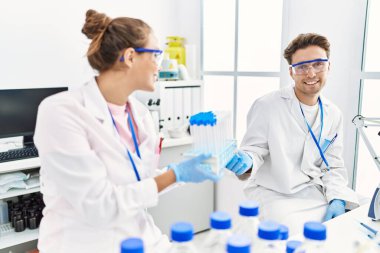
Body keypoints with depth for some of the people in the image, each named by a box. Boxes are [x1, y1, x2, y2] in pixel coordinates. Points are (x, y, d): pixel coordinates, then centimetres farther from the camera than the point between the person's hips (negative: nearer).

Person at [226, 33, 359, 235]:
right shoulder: (267, 106, -10)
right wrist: (245, 161, -30)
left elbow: (333, 166, 10)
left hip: (316, 195, 5)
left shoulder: (334, 115, 7)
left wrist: (338, 199, -6)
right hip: (273, 195, -5)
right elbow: (254, 149, -7)